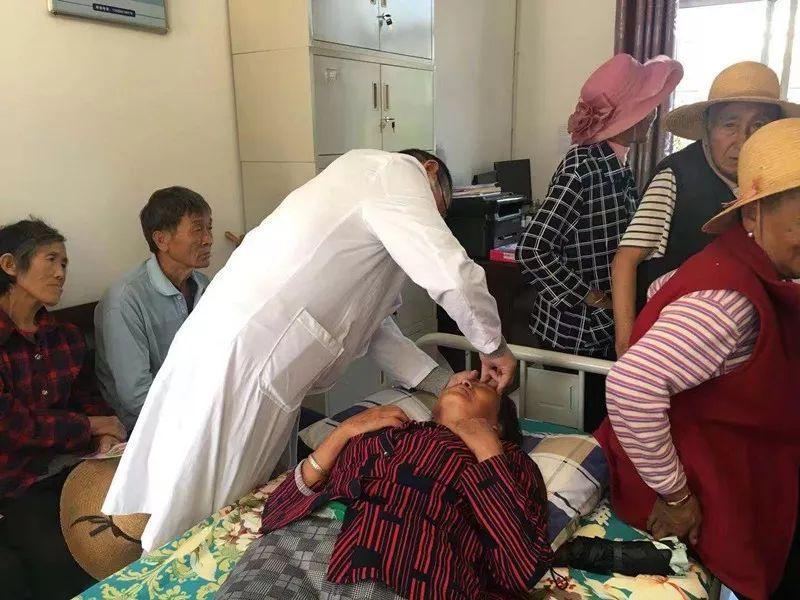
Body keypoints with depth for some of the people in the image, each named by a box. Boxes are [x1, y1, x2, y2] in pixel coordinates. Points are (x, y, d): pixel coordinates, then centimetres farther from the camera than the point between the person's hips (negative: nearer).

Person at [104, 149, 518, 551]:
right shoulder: (394, 170, -4)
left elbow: (372, 324, 19)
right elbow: (452, 273, -17)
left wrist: (443, 384, 14)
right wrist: (493, 345, 0)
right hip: (239, 364, -9)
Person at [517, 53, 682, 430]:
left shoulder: (619, 166, 8)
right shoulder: (583, 166, -20)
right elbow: (533, 250, -27)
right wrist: (593, 300, -19)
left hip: (607, 328, 8)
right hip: (576, 331, -8)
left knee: (598, 424, 19)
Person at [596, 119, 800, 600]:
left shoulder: (742, 270, -1)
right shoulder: (729, 299, -30)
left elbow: (666, 290, 17)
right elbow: (632, 386, -40)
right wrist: (673, 495, -27)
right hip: (701, 508, -9)